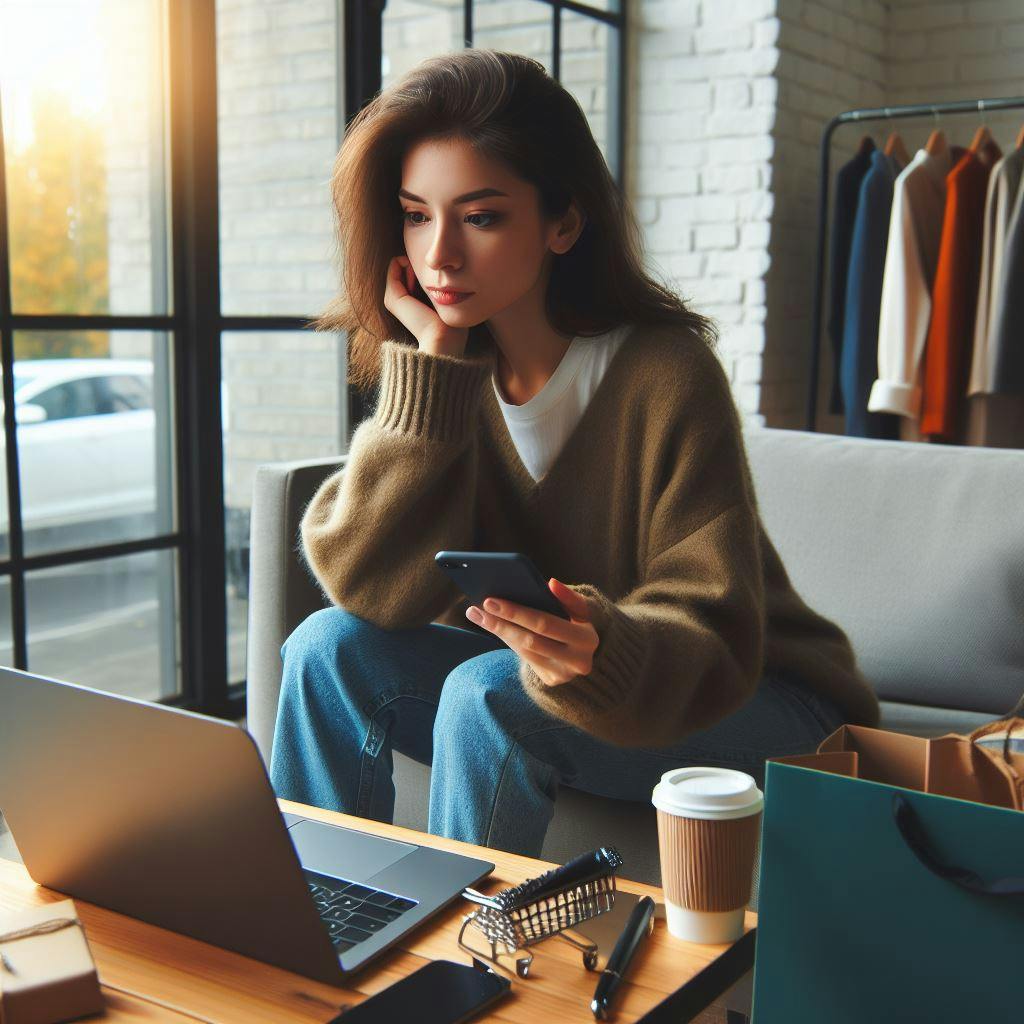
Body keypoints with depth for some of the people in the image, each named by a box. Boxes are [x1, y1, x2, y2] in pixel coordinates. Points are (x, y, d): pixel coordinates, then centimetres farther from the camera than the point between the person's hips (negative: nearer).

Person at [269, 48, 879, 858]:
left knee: (489, 694, -29)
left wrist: (606, 651, -43)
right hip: (548, 675, 5)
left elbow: (713, 638, -20)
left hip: (755, 700, -4)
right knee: (331, 647, -16)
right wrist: (431, 366, -21)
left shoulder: (665, 374, -21)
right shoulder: (437, 374, -5)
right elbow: (373, 586, -17)